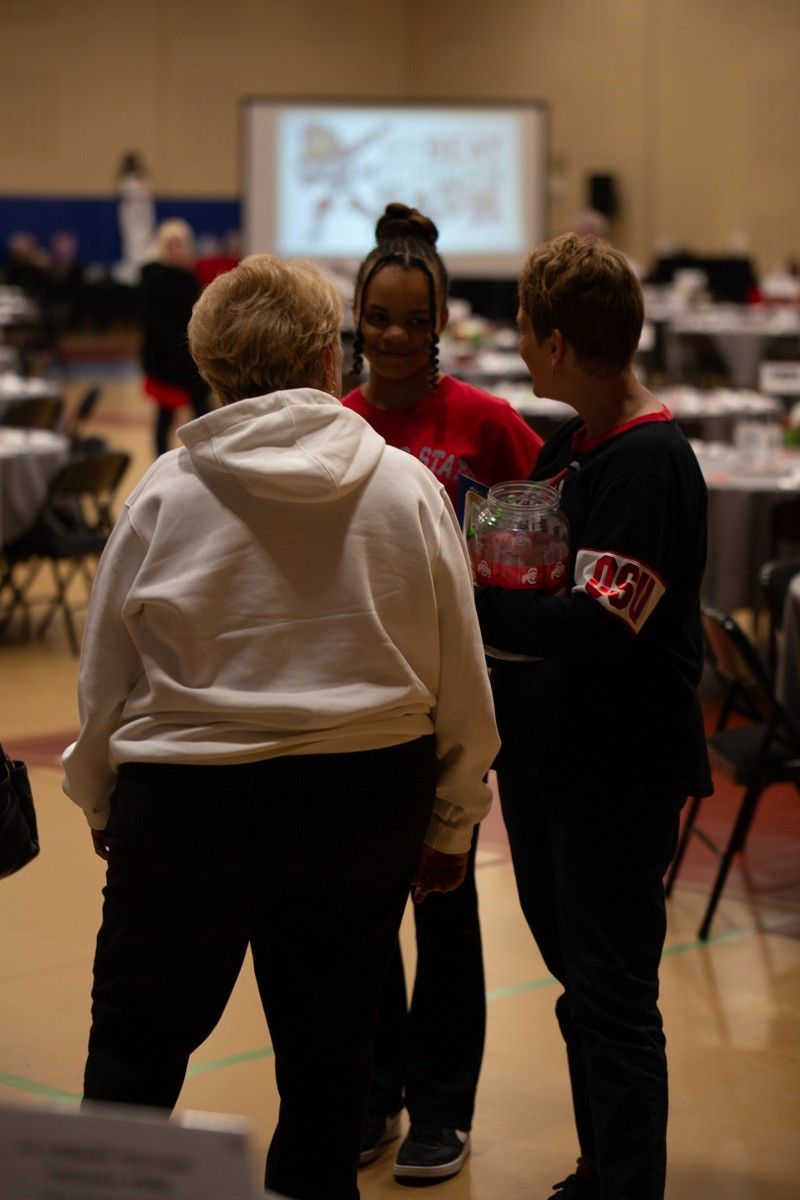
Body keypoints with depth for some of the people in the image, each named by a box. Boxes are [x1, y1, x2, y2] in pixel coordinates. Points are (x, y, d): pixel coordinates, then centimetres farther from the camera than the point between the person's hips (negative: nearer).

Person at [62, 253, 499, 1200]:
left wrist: (97, 799, 18)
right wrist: (451, 824, 13)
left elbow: (102, 671, 1)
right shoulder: (407, 487, -4)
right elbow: (461, 679, 1)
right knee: (329, 1060, 15)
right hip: (367, 803, 2)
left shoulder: (166, 492, -6)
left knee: (134, 1050, 14)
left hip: (187, 802, -1)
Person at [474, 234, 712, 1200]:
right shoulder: (568, 446, 8)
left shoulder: (651, 463, -20)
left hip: (621, 768, -9)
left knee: (612, 994, -5)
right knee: (576, 974, 19)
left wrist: (465, 600, -22)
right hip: (544, 750, 10)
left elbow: (596, 624, -26)